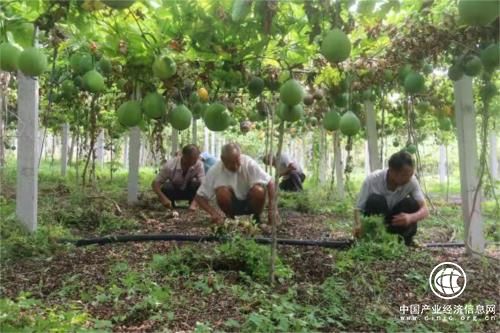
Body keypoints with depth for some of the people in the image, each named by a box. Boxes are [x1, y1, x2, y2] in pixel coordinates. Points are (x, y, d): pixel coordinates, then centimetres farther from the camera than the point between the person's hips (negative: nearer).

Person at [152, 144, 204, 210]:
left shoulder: (199, 165, -28)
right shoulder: (170, 165, -29)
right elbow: (155, 183, -27)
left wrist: (194, 204, -48)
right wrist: (163, 198, -45)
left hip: (188, 192, 0)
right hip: (173, 191, 0)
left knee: (196, 183, -31)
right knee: (166, 187, -33)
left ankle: (192, 207, -8)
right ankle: (171, 207, -4)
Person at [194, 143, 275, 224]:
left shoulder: (249, 163, -23)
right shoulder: (215, 171, -21)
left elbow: (269, 183, -19)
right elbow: (199, 197, -17)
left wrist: (271, 210, -28)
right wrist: (213, 212, -33)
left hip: (250, 203, 0)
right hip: (232, 204, 0)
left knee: (258, 191, -31)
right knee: (222, 191, -31)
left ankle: (257, 218, -2)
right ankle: (230, 218, -3)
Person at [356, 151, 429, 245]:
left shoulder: (411, 181, -21)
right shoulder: (372, 180, -26)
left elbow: (424, 210, -24)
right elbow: (359, 209, -21)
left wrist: (410, 217, -47)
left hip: (397, 222, 2)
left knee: (411, 203, -25)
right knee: (375, 200, -32)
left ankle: (404, 240, -5)